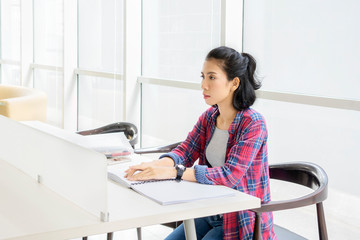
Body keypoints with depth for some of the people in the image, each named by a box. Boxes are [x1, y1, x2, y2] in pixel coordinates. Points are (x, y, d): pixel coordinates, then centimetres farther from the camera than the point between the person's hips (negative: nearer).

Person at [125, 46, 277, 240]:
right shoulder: (209, 117, 4)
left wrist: (173, 171, -34)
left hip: (242, 221, -6)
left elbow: (230, 175, -27)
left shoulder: (253, 124, -18)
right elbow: (185, 151, 0)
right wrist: (155, 165, -23)